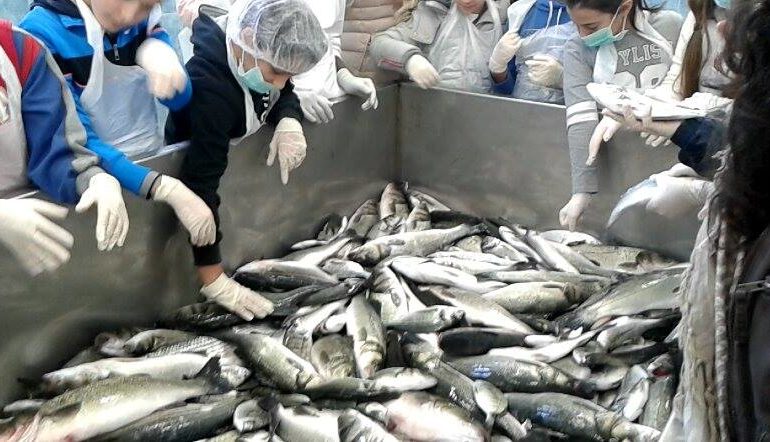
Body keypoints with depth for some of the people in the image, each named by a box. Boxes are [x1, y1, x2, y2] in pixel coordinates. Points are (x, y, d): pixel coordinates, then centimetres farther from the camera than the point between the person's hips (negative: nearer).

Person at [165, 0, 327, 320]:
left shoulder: (263, 55, -21)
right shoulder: (210, 88, -41)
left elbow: (285, 94, -1)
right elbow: (201, 181, -44)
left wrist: (289, 121, -27)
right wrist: (213, 280, -45)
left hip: (233, 150, 8)